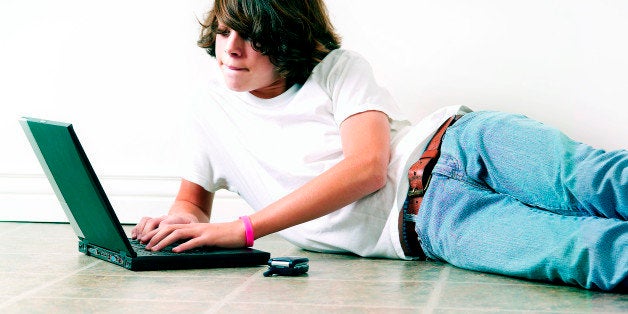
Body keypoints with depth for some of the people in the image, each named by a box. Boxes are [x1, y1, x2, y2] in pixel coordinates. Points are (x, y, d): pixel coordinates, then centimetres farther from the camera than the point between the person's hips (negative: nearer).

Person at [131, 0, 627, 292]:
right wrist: (175, 223, -1)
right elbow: (192, 202, 29)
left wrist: (243, 230, -15)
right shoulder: (210, 121, 15)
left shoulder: (339, 69, 5)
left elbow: (367, 166, -10)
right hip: (422, 221, 0)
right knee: (578, 246, -30)